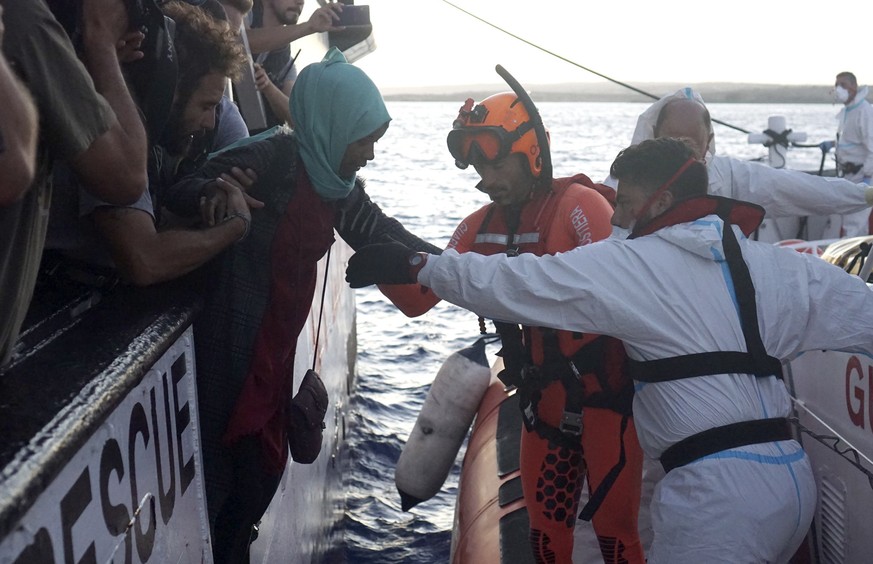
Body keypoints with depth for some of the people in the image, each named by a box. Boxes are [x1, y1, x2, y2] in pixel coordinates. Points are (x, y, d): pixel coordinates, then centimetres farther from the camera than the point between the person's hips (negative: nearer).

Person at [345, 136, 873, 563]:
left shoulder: (631, 265, -6)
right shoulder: (781, 266, 9)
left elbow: (511, 283, -7)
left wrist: (413, 266, 2)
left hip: (721, 493, -7)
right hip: (797, 478, 7)